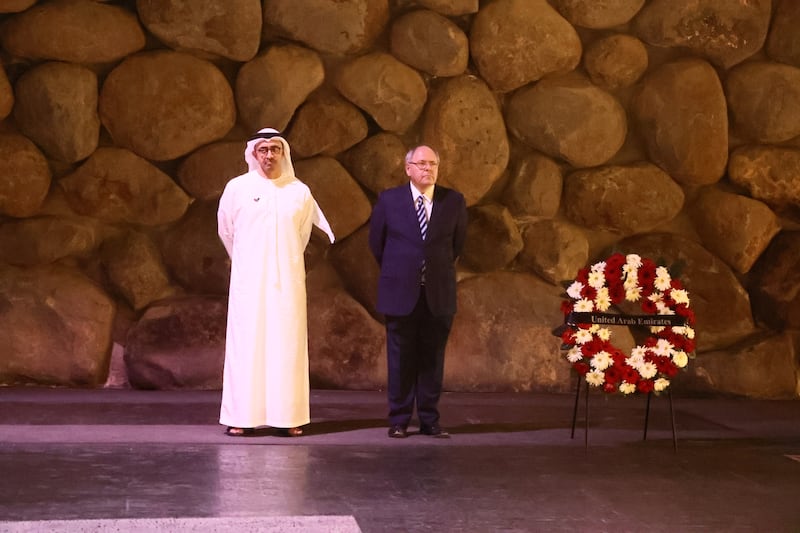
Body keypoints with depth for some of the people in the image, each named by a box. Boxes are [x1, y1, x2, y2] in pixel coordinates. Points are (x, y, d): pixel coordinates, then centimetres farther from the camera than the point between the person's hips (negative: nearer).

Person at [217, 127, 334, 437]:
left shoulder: (300, 191, 2)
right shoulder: (237, 188, -1)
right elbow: (226, 231, 13)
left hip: (287, 281, 1)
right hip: (248, 280, -1)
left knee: (287, 345, 0)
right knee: (246, 344, -2)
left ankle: (287, 416, 3)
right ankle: (241, 417, 1)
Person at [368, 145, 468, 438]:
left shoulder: (454, 201, 1)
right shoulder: (389, 199, -1)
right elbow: (376, 242, 10)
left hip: (439, 294, 1)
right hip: (400, 293, -1)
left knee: (433, 359, 6)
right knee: (401, 359, 4)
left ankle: (430, 420, 14)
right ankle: (399, 420, 13)